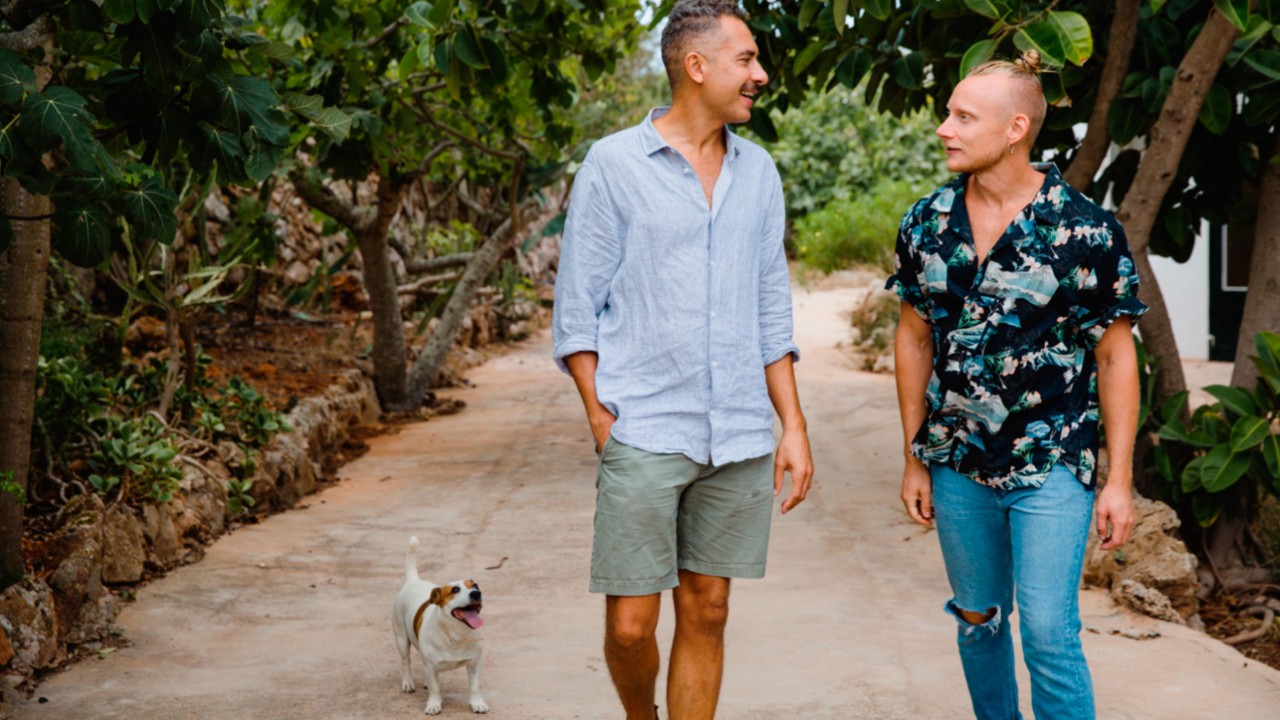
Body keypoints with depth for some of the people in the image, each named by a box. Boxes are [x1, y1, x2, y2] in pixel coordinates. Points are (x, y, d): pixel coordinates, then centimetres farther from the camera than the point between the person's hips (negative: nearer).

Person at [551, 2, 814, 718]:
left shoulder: (758, 171, 11)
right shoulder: (614, 163, -2)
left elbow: (773, 312, 14)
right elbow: (577, 309, -1)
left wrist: (794, 426, 9)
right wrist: (602, 423, -7)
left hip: (740, 438, 4)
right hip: (644, 436, -4)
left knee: (707, 614, 8)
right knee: (630, 625, -1)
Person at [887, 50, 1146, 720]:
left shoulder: (1087, 230, -12)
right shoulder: (926, 223, 0)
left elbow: (1115, 356, -6)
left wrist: (1119, 480, -7)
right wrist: (915, 459, 9)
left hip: (1051, 467, -4)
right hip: (958, 464, 4)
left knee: (1048, 634, -7)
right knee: (978, 619, 15)